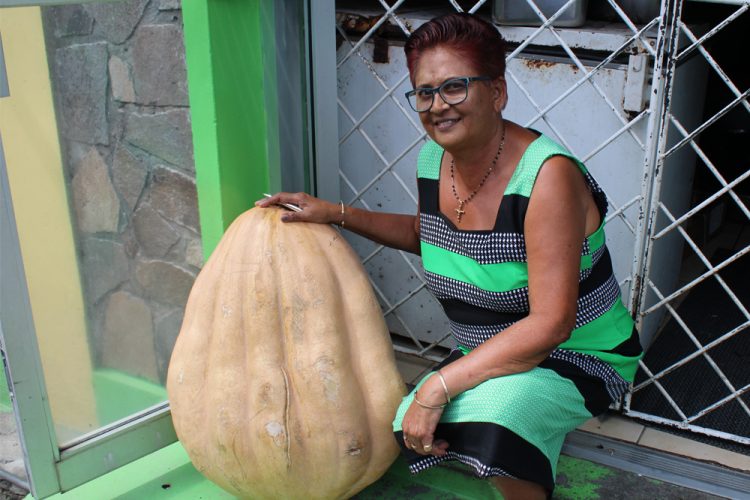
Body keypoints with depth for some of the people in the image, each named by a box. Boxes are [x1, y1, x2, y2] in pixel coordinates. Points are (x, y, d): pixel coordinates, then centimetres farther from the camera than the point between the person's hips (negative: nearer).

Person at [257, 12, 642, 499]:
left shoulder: (547, 174, -26)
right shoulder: (433, 158, -5)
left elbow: (551, 323, -29)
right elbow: (424, 232, 18)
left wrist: (438, 386, -30)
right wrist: (335, 213, 6)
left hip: (581, 358, -7)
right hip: (496, 352, 7)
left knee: (492, 412, -35)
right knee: (406, 431, -9)